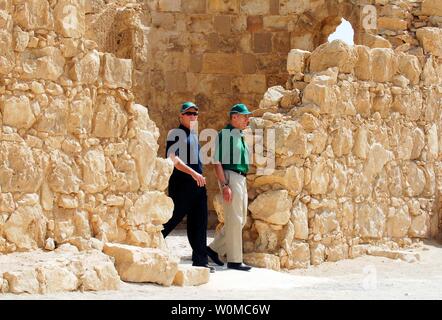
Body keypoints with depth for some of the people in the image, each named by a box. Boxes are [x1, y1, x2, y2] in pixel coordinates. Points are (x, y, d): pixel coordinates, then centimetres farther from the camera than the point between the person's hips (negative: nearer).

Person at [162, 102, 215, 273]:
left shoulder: (194, 135, 20)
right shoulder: (176, 133, -6)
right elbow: (173, 158, -18)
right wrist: (193, 173, -25)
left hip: (198, 183, 8)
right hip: (181, 184, -8)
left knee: (199, 223, 6)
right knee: (173, 219, -6)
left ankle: (200, 260, 7)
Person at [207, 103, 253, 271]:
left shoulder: (240, 136, 19)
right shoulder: (224, 135, -8)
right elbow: (217, 162, -14)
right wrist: (224, 185, -21)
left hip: (241, 179, 10)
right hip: (230, 177, -10)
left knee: (240, 220, 12)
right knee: (234, 220, -8)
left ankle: (215, 248, 19)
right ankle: (234, 260, -3)